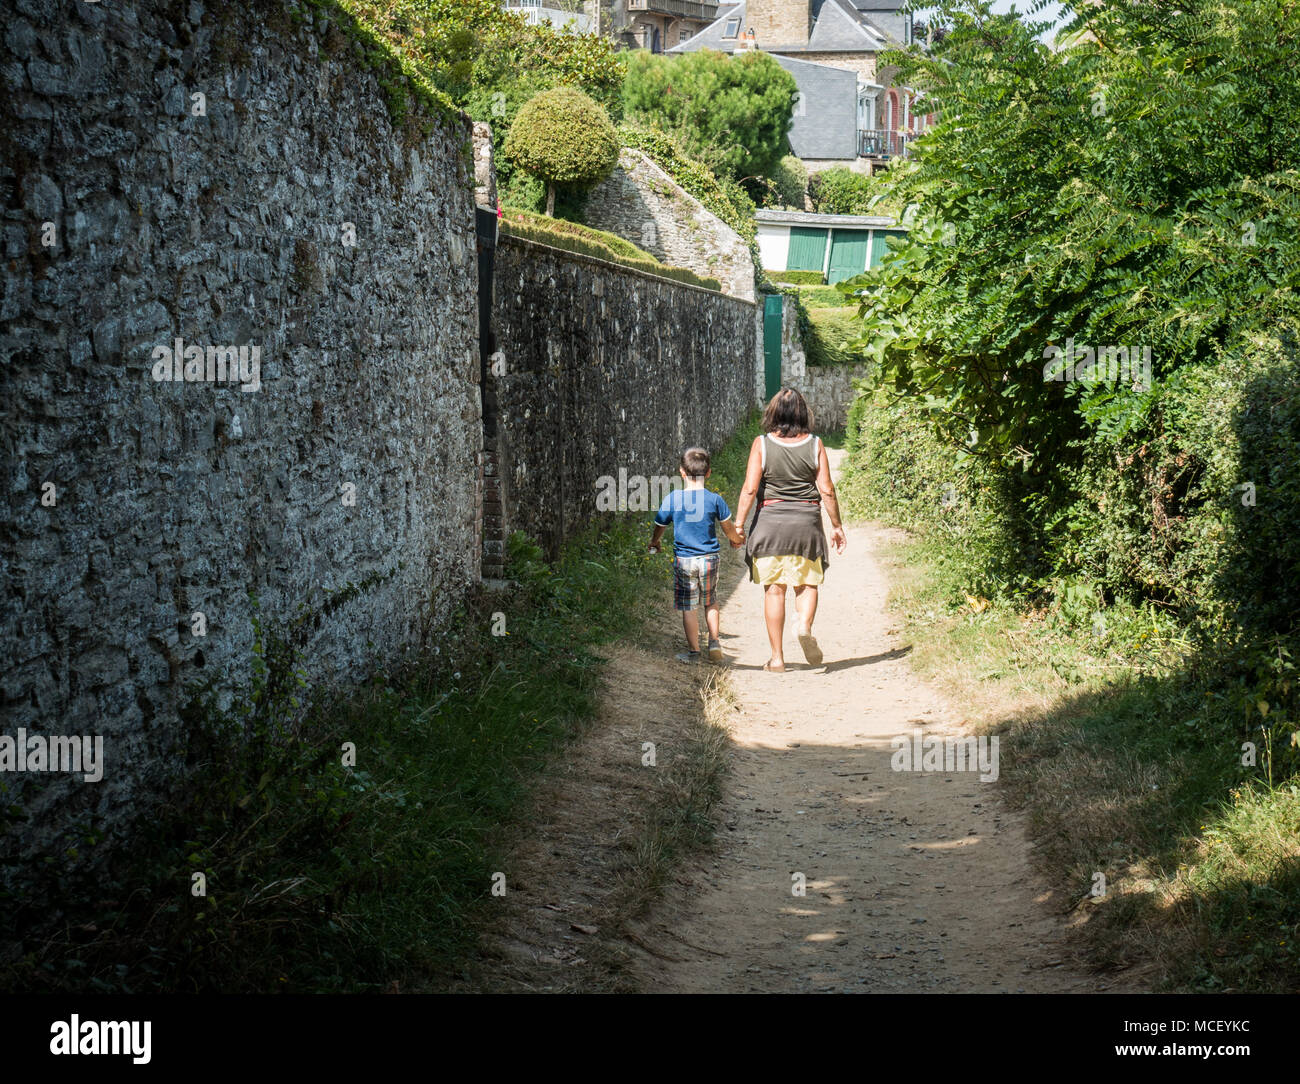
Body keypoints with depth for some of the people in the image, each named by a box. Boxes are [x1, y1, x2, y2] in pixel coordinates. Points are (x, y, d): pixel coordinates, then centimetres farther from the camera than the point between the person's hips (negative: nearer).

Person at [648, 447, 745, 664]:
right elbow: (728, 528, 7)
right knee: (710, 603, 20)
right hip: (709, 558, 1)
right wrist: (736, 540, 30)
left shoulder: (672, 499, -5)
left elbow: (659, 527, 7)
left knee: (688, 607, 6)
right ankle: (714, 642, 9)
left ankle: (693, 651, 7)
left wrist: (654, 544, 30)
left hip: (683, 561, -1)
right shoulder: (714, 499, -5)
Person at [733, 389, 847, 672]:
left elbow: (750, 489, -9)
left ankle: (777, 658, 6)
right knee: (807, 583, 15)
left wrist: (739, 524, -3)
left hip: (770, 520, -1)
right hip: (807, 521, 1)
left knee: (774, 590, 5)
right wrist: (837, 526, 8)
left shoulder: (762, 444, -5)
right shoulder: (815, 444, -2)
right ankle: (805, 625, -15)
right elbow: (826, 490, -1)